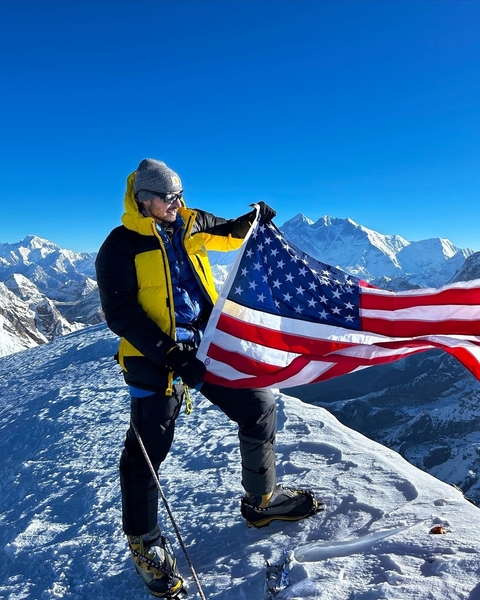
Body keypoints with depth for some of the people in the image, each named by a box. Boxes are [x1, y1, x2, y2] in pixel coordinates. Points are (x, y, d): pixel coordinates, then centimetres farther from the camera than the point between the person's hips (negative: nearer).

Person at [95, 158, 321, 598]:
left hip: (208, 347, 6)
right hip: (155, 360, -5)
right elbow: (121, 314, -16)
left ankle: (262, 499, 30)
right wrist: (170, 355, -25)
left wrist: (253, 219, -4)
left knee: (259, 407, 8)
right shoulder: (120, 248, -10)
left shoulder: (190, 224, 6)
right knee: (147, 451, 2)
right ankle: (145, 543, 27)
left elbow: (228, 233, 21)